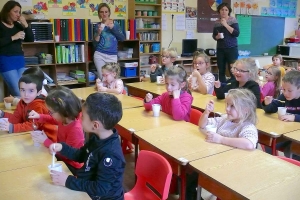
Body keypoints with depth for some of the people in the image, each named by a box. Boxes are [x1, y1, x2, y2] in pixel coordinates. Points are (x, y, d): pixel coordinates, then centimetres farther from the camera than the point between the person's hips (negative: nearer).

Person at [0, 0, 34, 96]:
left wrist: (25, 25, -2)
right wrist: (13, 37, -17)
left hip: (20, 59, 5)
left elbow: (31, 40, 9)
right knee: (18, 91, -7)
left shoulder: (18, 25, 12)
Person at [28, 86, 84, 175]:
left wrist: (45, 141, -23)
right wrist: (39, 117, -3)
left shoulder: (76, 130, -34)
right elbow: (53, 120, 15)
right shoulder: (65, 118, -11)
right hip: (62, 157, 7)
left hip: (71, 166, -7)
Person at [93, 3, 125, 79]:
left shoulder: (115, 24, 6)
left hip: (112, 56, 1)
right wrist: (99, 33, -16)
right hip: (100, 55, 0)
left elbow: (122, 38, -2)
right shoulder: (98, 25, 3)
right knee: (102, 78, -2)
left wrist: (112, 28, -11)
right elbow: (95, 44, 0)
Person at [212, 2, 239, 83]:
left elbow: (237, 33, -12)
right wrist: (217, 36, -8)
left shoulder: (233, 20, -1)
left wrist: (226, 25, -15)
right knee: (221, 71, 3)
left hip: (232, 49, -3)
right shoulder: (217, 22, 8)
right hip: (220, 49, 3)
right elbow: (214, 36, 15)